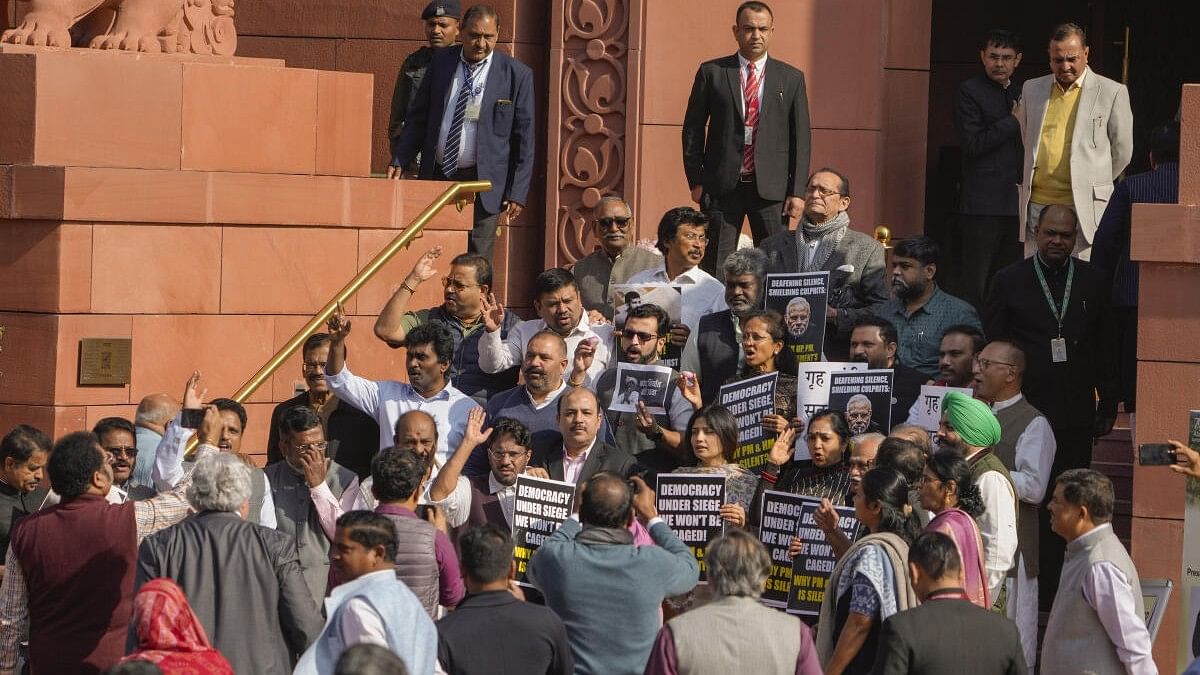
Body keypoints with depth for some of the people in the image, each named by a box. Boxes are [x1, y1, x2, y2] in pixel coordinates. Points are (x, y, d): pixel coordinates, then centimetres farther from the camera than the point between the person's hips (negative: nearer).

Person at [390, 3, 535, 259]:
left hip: (482, 183, -3)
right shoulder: (441, 62, 7)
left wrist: (517, 192, -6)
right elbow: (418, 118, 13)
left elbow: (524, 138, -1)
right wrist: (399, 161, 2)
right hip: (436, 176, 3)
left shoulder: (516, 74, -2)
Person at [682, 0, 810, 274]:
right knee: (714, 265, 0)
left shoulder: (791, 78, 8)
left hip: (771, 187, 0)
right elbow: (693, 128, 7)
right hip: (722, 186, 0)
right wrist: (696, 180, 1)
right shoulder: (712, 72, 6)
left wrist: (797, 191, 0)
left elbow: (801, 137, 6)